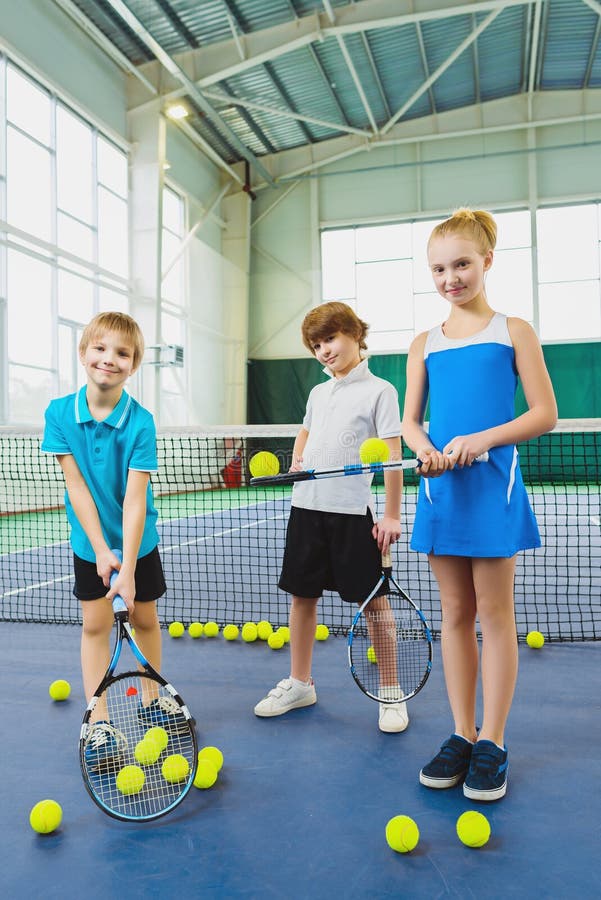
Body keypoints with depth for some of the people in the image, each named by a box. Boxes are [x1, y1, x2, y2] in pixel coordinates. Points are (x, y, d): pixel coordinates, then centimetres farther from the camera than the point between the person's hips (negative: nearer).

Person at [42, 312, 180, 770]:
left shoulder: (141, 422, -21)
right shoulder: (60, 412, -14)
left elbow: (135, 498, -24)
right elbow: (76, 485, -14)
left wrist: (128, 568, -28)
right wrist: (101, 550, -17)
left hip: (139, 541, 0)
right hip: (90, 541, 1)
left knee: (145, 617, 10)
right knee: (95, 623, 2)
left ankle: (152, 698, 32)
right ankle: (98, 723, 12)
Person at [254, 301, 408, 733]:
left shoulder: (379, 390, -4)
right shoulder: (318, 393, 15)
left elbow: (393, 455, -8)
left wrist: (391, 515, -12)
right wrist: (296, 461, 9)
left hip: (353, 511, -6)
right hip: (307, 506, 6)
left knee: (373, 600, 2)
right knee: (303, 595, 11)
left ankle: (391, 693, 18)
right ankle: (299, 683, 28)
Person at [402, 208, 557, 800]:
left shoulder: (513, 332, 3)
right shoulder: (424, 344, 12)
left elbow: (544, 413, -2)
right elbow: (410, 421, 12)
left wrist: (482, 439, -16)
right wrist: (424, 449, -10)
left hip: (494, 484, -3)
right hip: (440, 488, 3)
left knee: (494, 614, 4)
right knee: (455, 614, 9)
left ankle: (492, 743, 17)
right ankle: (462, 735, 22)